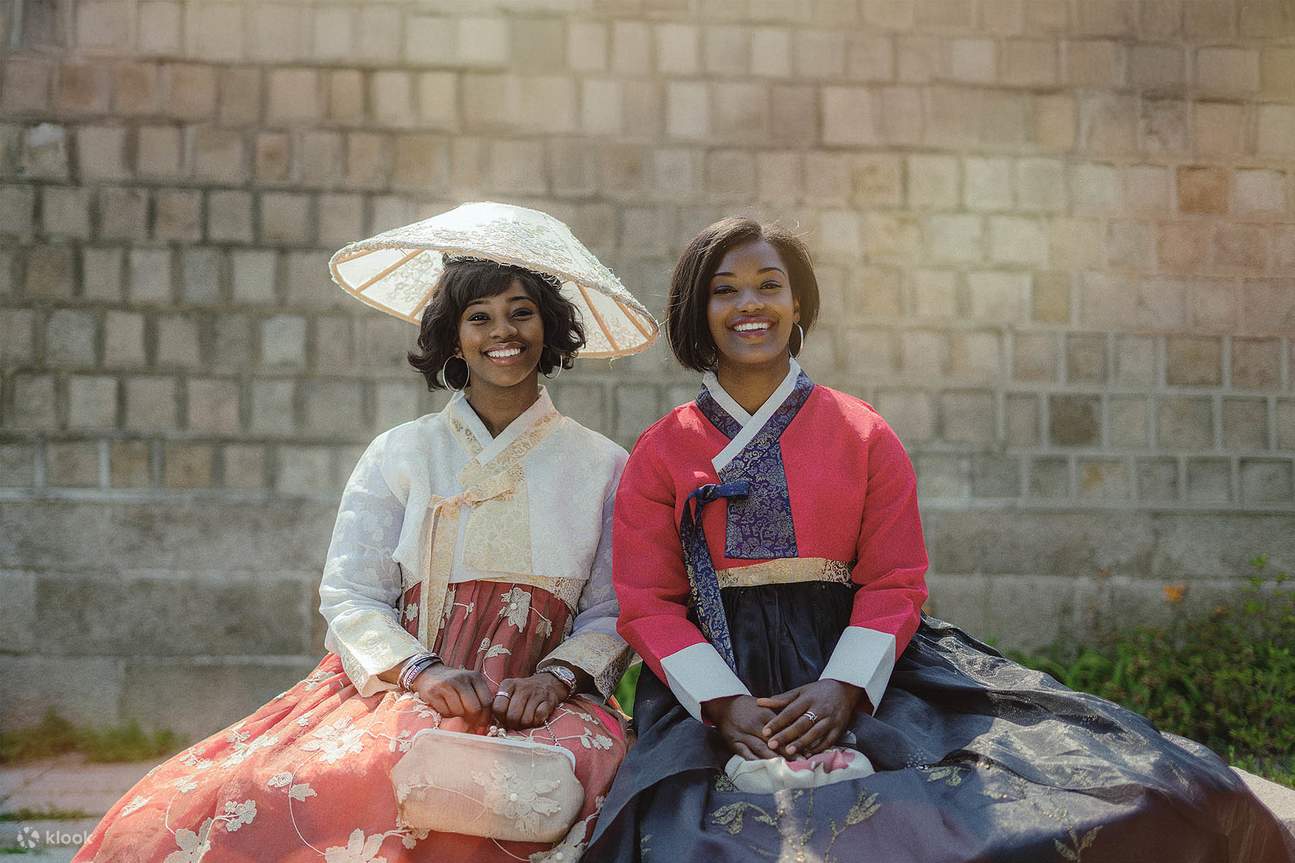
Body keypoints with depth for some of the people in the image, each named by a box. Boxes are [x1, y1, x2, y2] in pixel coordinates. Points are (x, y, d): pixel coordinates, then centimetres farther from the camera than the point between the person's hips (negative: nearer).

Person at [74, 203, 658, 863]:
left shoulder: (603, 467, 13)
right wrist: (421, 671, -13)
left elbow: (613, 614, 9)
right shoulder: (399, 456, 13)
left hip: (538, 706, 0)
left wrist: (556, 678, -11)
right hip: (394, 687, 0)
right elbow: (349, 594, 5)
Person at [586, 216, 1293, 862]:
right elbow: (647, 602, 1)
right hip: (714, 679, 0)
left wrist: (843, 688, -16)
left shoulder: (863, 436, 10)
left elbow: (894, 583, 2)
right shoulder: (660, 453, 9)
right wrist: (725, 704, -16)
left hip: (851, 666, 0)